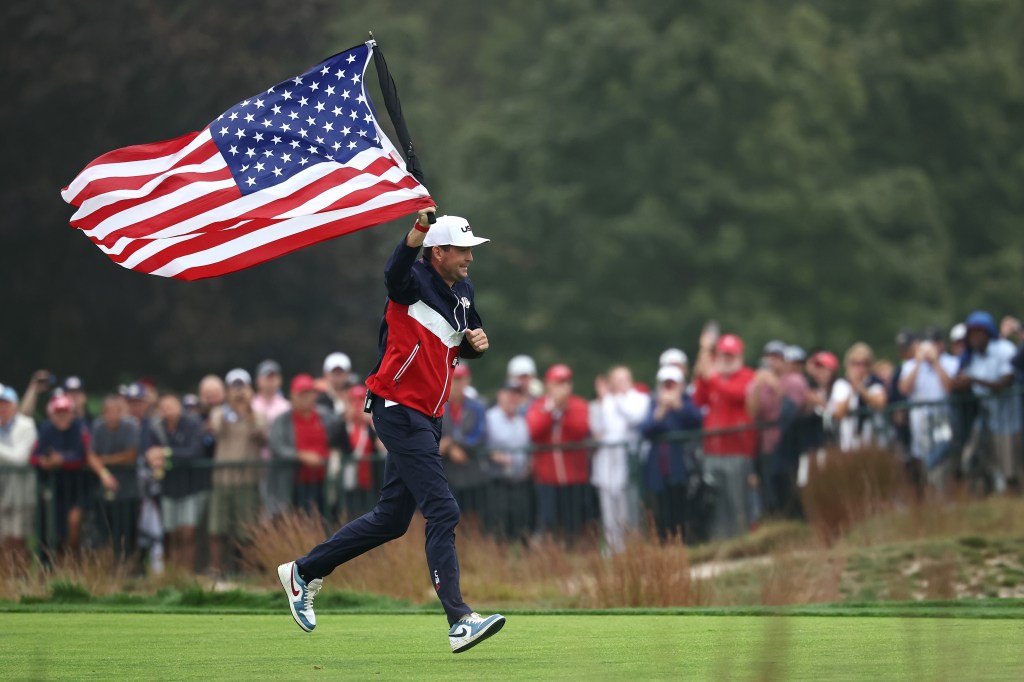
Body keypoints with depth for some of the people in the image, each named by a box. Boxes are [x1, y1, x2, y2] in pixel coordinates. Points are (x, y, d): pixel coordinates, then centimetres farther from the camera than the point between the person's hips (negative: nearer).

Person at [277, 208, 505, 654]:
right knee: (442, 512, -15)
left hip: (427, 418, 9)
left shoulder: (463, 292, 12)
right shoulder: (415, 282, -13)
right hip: (400, 412, -9)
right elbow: (395, 273, -38)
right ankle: (458, 622, -18)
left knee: (391, 519, 14)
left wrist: (477, 343, 2)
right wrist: (416, 235, -58)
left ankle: (303, 572, 28)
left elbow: (465, 345, 27)